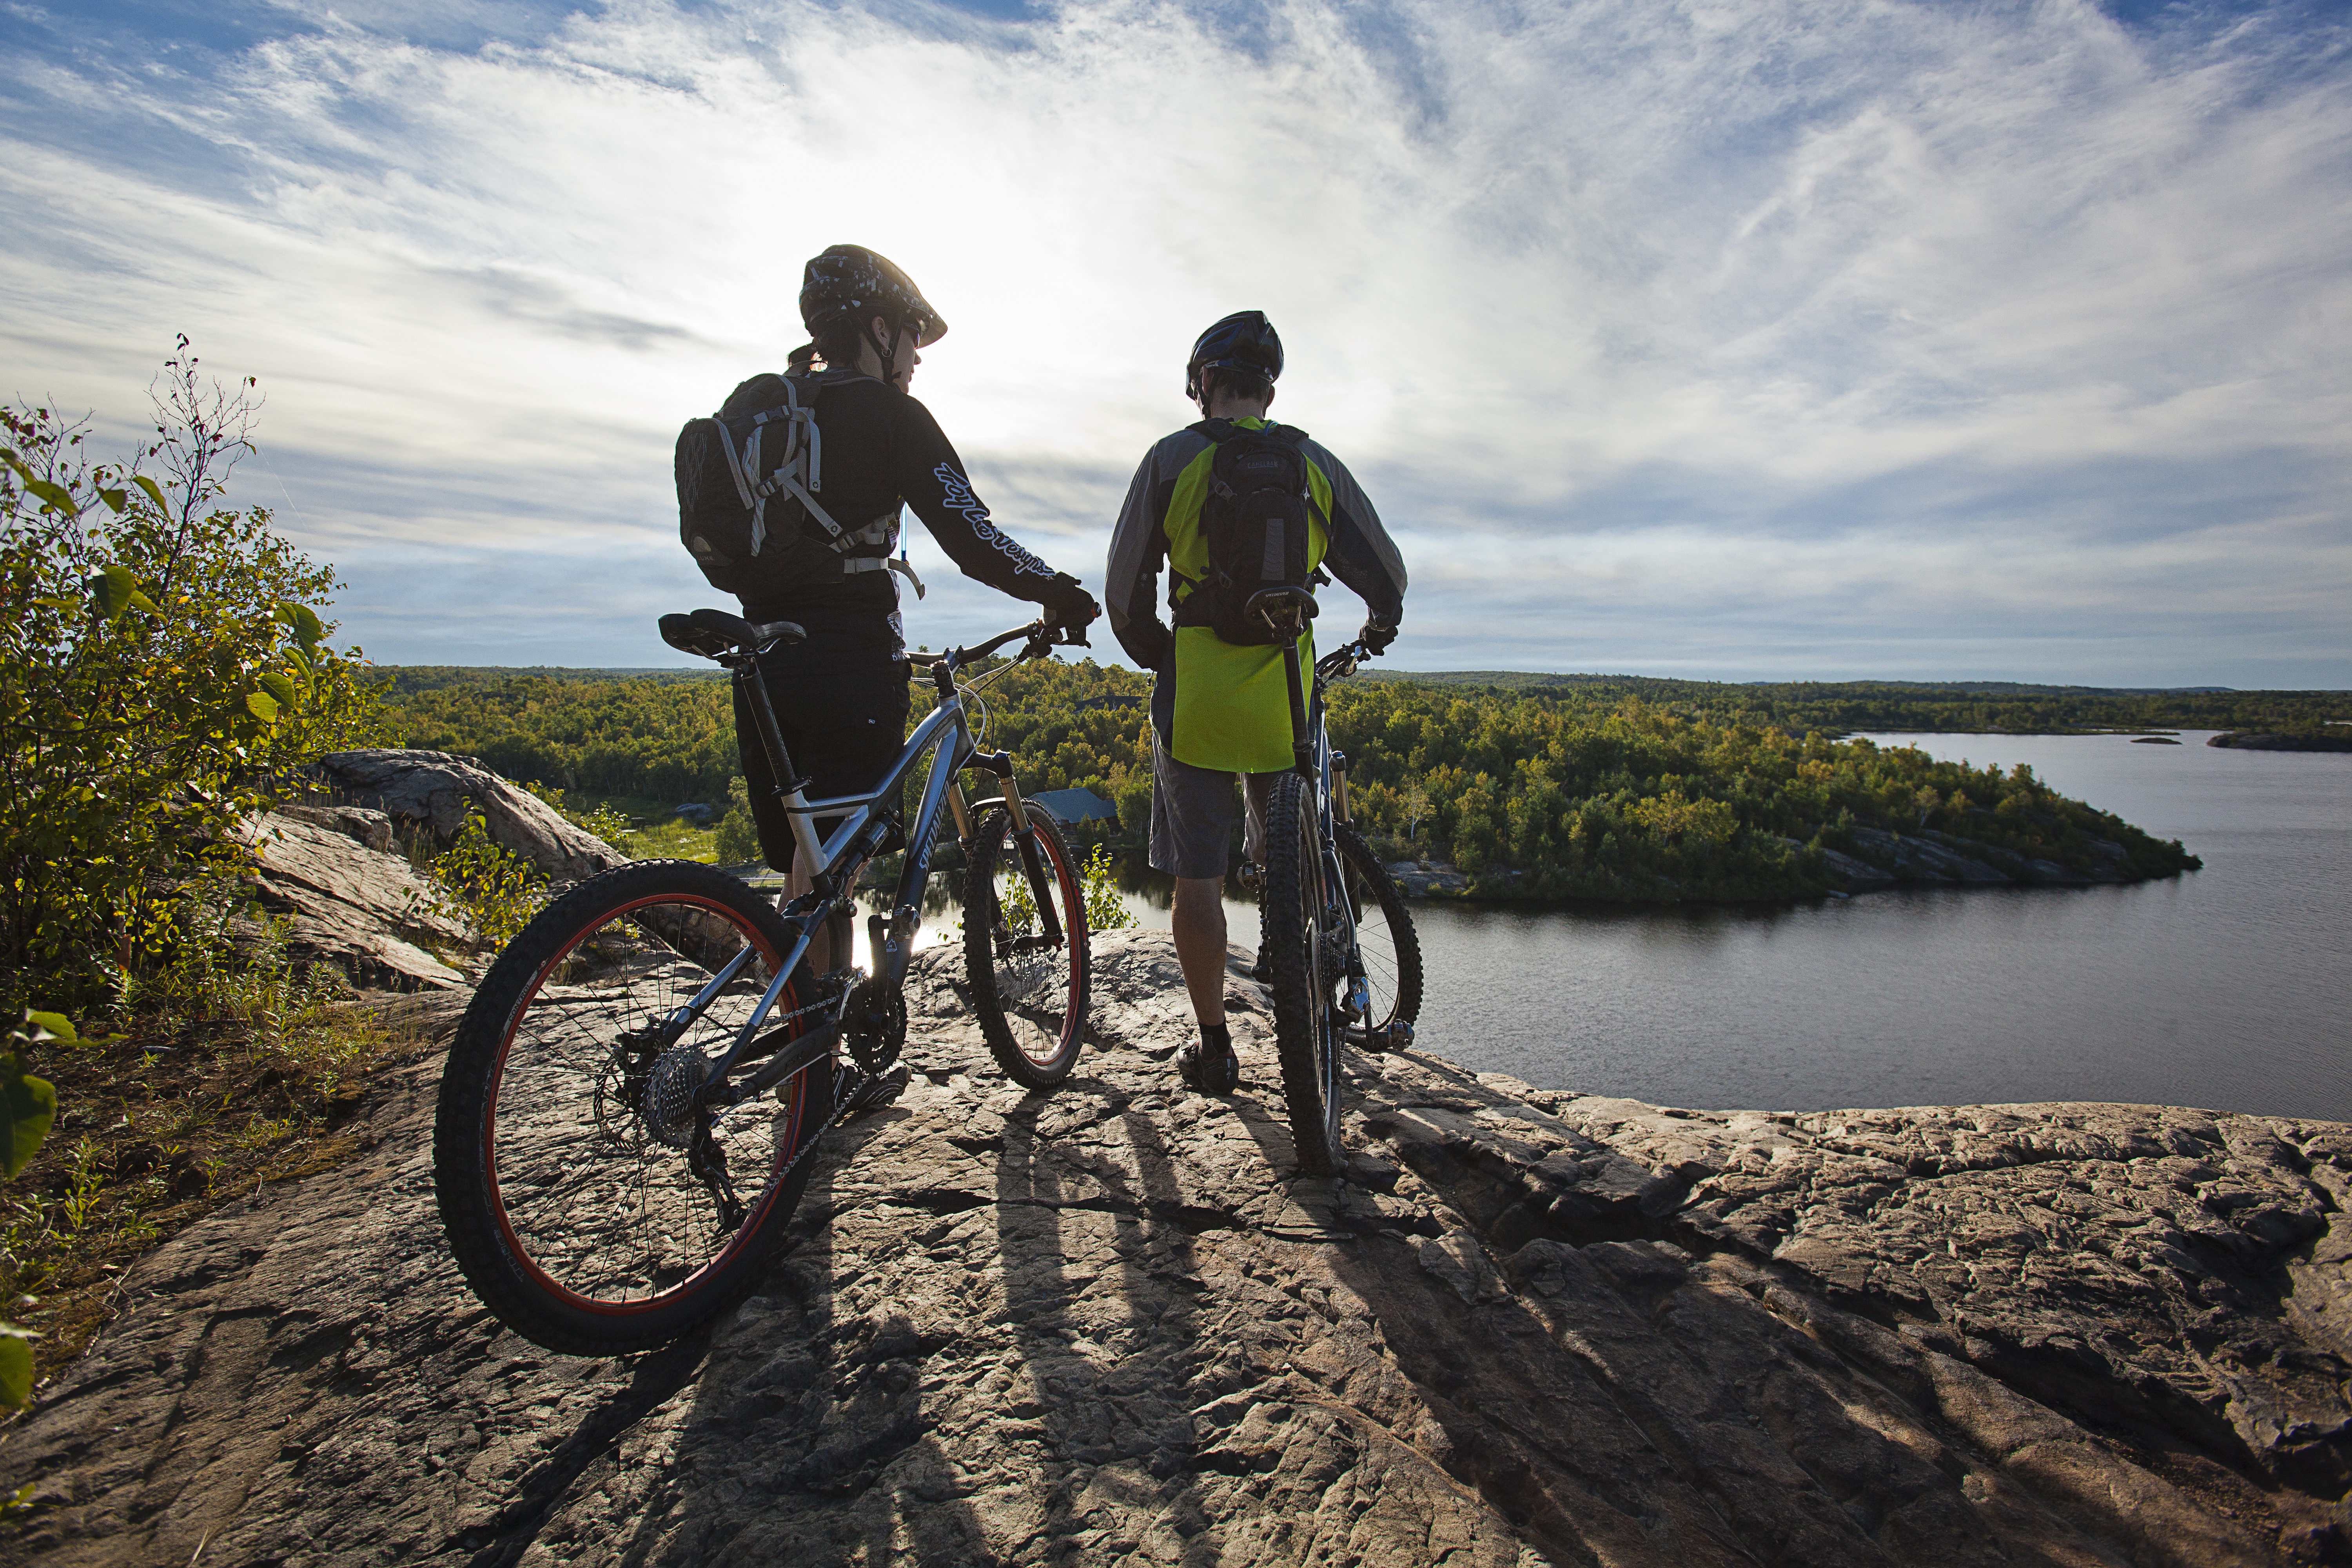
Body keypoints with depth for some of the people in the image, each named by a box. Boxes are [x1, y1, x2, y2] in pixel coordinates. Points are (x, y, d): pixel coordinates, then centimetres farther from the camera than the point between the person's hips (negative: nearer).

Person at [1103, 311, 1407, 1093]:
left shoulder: (1172, 458, 0)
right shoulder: (1315, 463, 6)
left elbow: (1125, 594, 0)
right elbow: (1386, 575, 10)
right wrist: (1378, 628, 32)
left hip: (1195, 696, -2)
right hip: (1285, 699, 2)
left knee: (1197, 878, 7)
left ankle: (1213, 1046, 16)